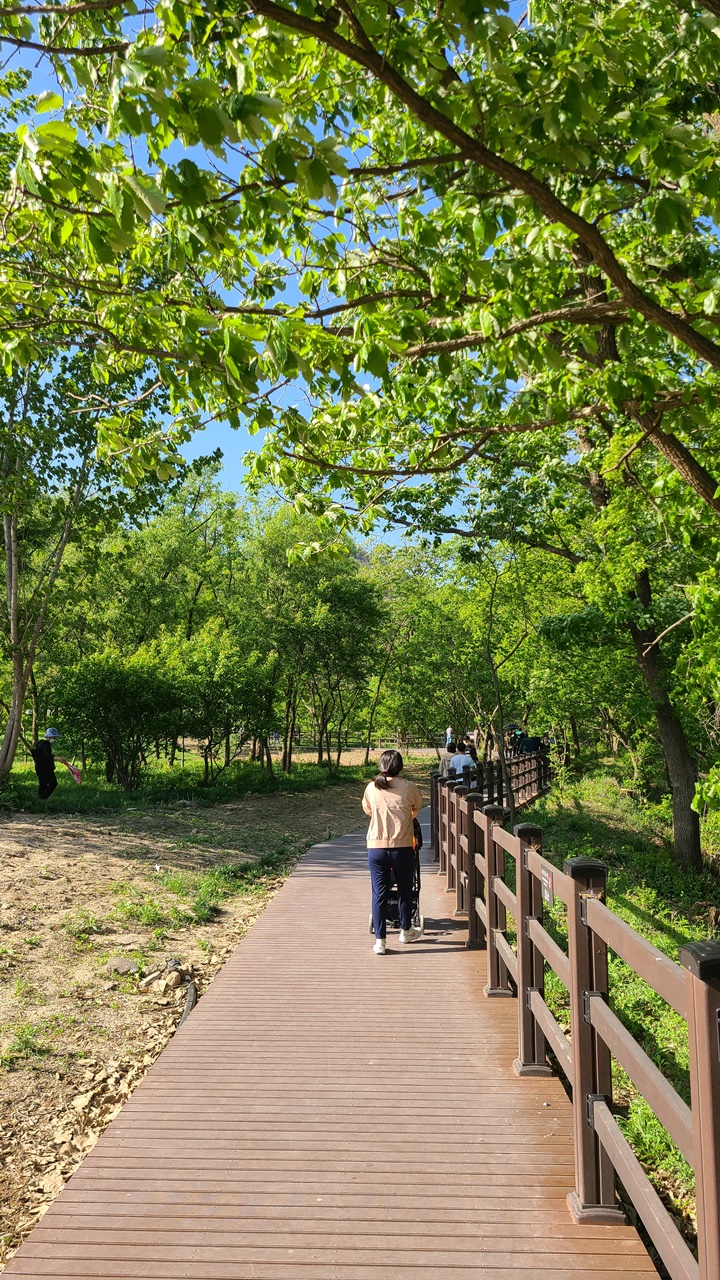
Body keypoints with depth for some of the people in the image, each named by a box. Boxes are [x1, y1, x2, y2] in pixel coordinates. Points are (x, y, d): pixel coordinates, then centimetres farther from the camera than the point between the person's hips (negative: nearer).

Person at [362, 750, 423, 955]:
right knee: (405, 890, 18)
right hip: (402, 847, -1)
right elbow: (417, 807, 15)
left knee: (379, 893, 6)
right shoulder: (408, 788, -4)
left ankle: (379, 940, 5)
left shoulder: (371, 788, 1)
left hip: (376, 848, 1)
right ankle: (406, 930, 35)